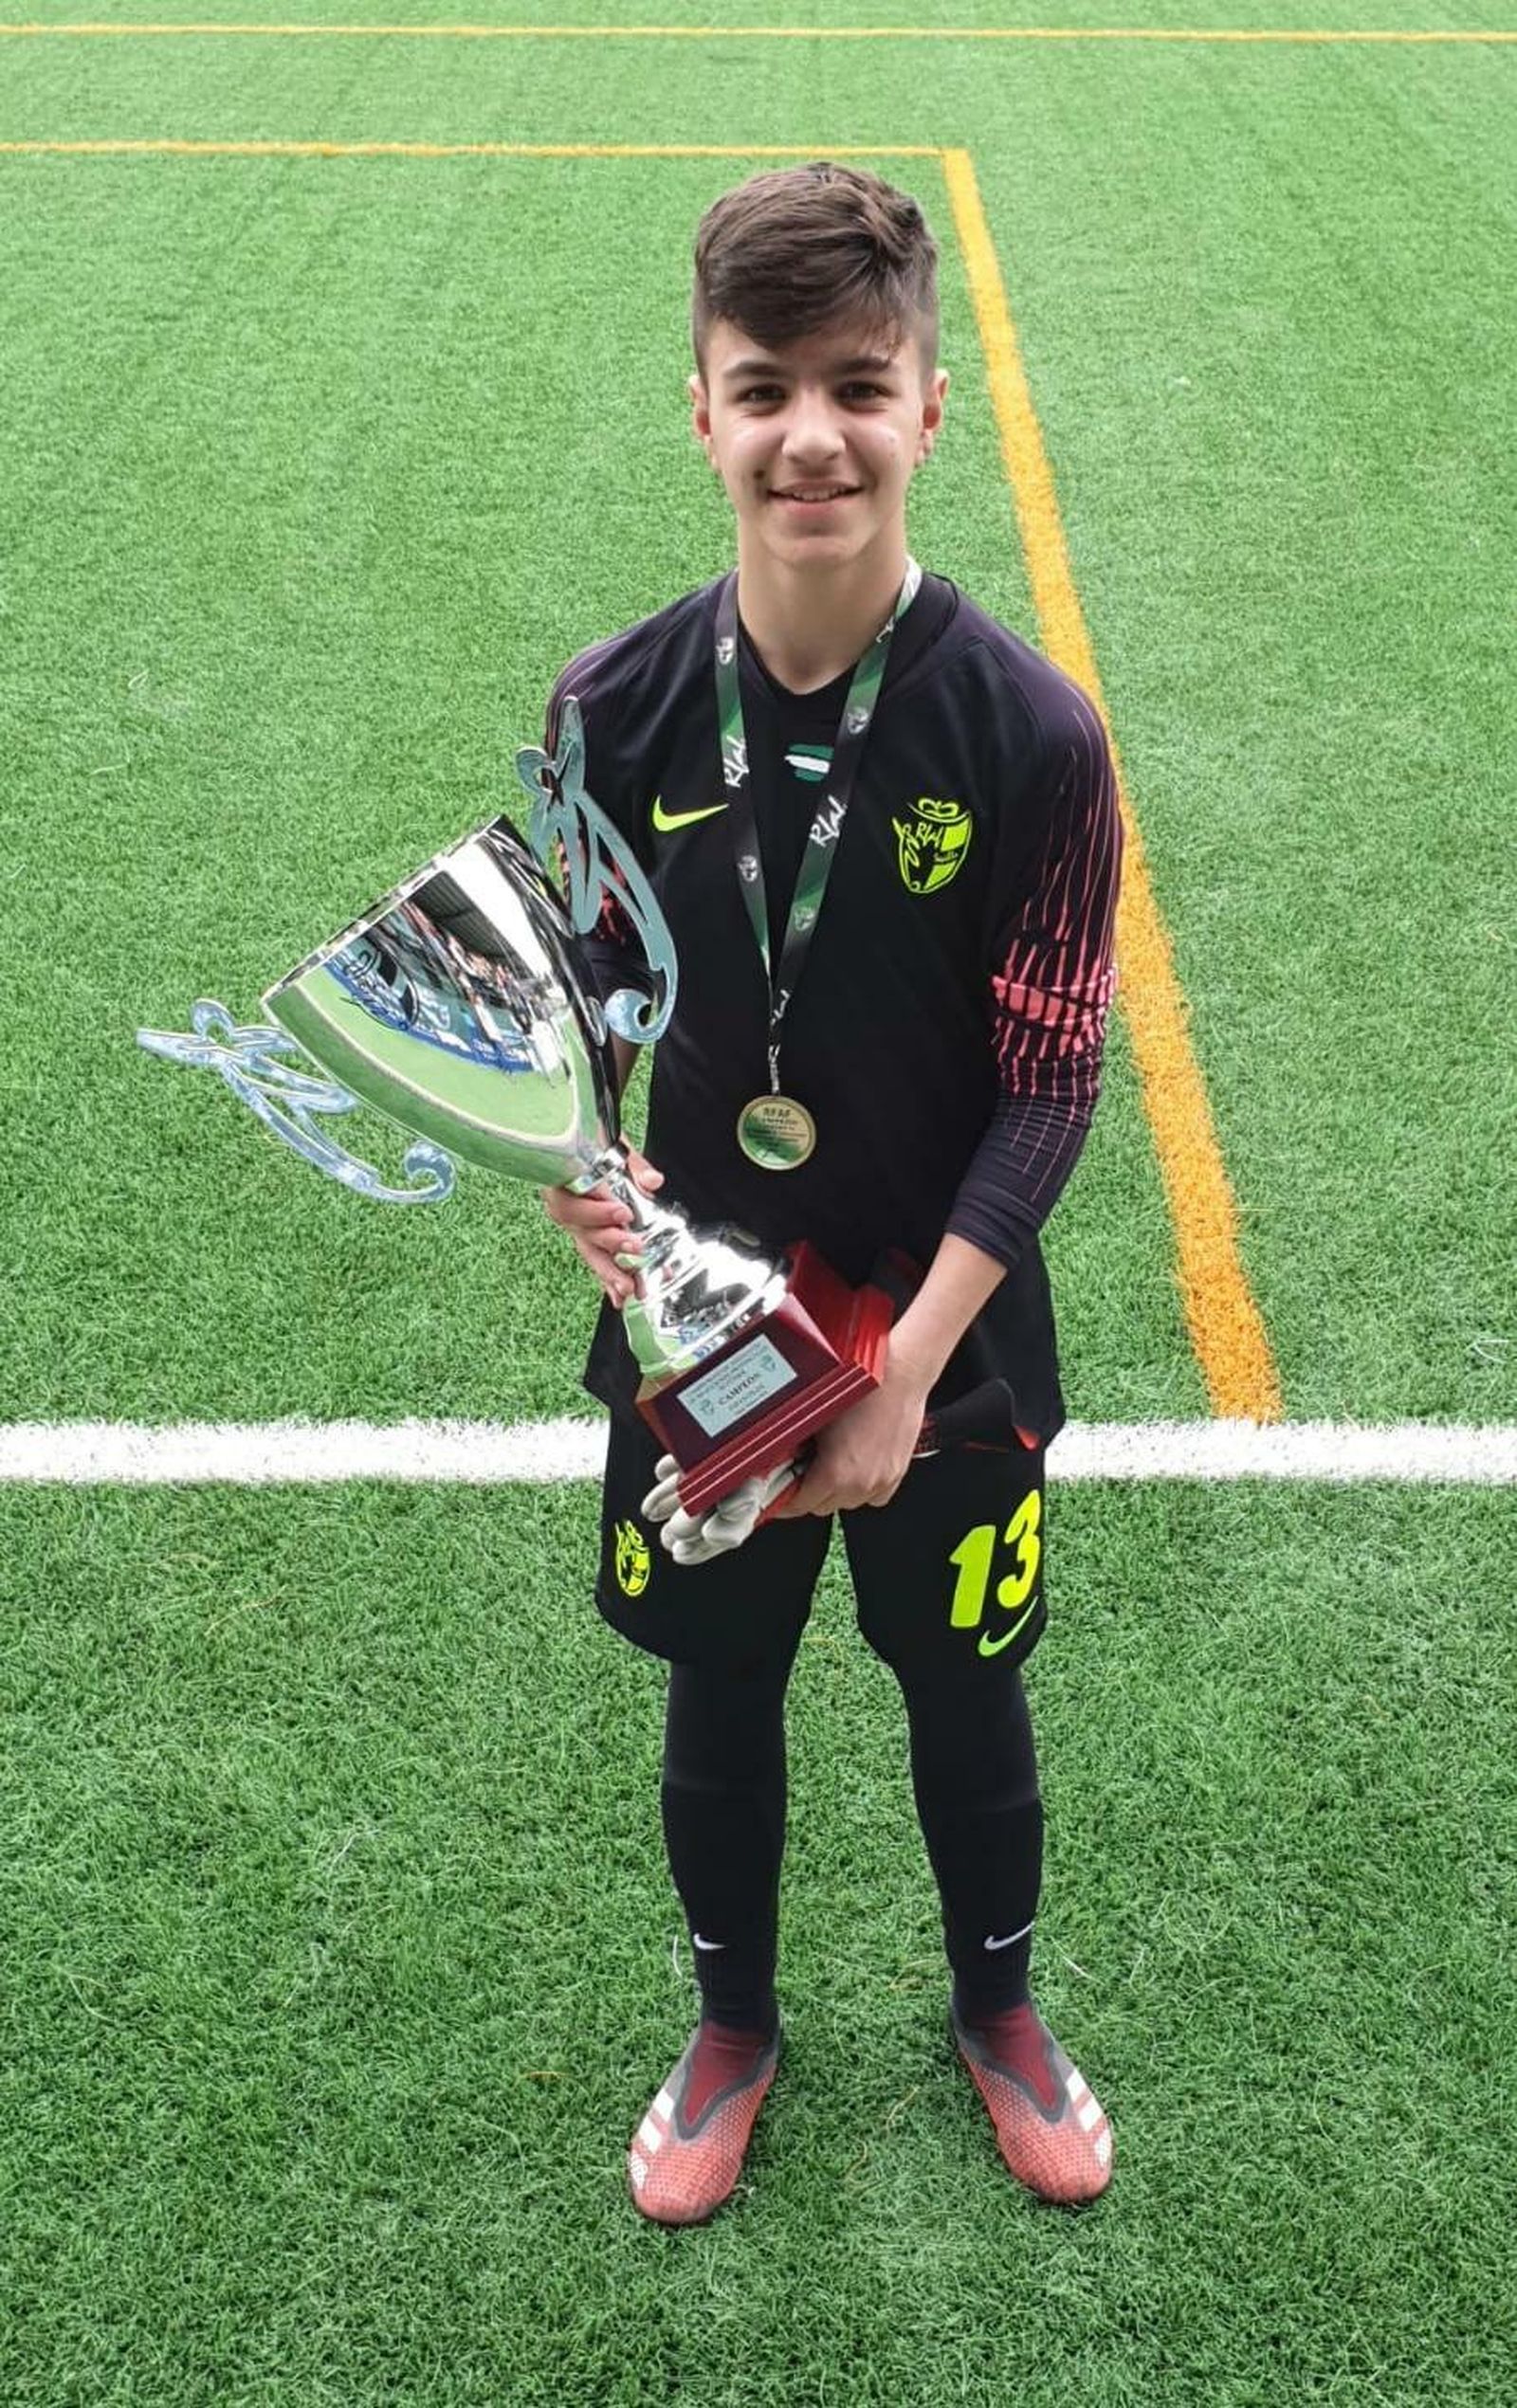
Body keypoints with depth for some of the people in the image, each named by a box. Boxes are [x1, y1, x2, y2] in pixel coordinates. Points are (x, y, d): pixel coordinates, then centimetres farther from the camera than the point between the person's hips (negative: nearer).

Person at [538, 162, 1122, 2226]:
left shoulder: (1030, 734, -18)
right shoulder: (618, 709, -11)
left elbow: (1049, 1089, -14)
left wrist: (907, 1370, -19)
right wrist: (581, 1165, -20)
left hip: (950, 1342, -1)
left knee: (964, 1695, 19)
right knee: (719, 1699, 20)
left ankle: (998, 2007, 49)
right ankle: (733, 2025, 48)